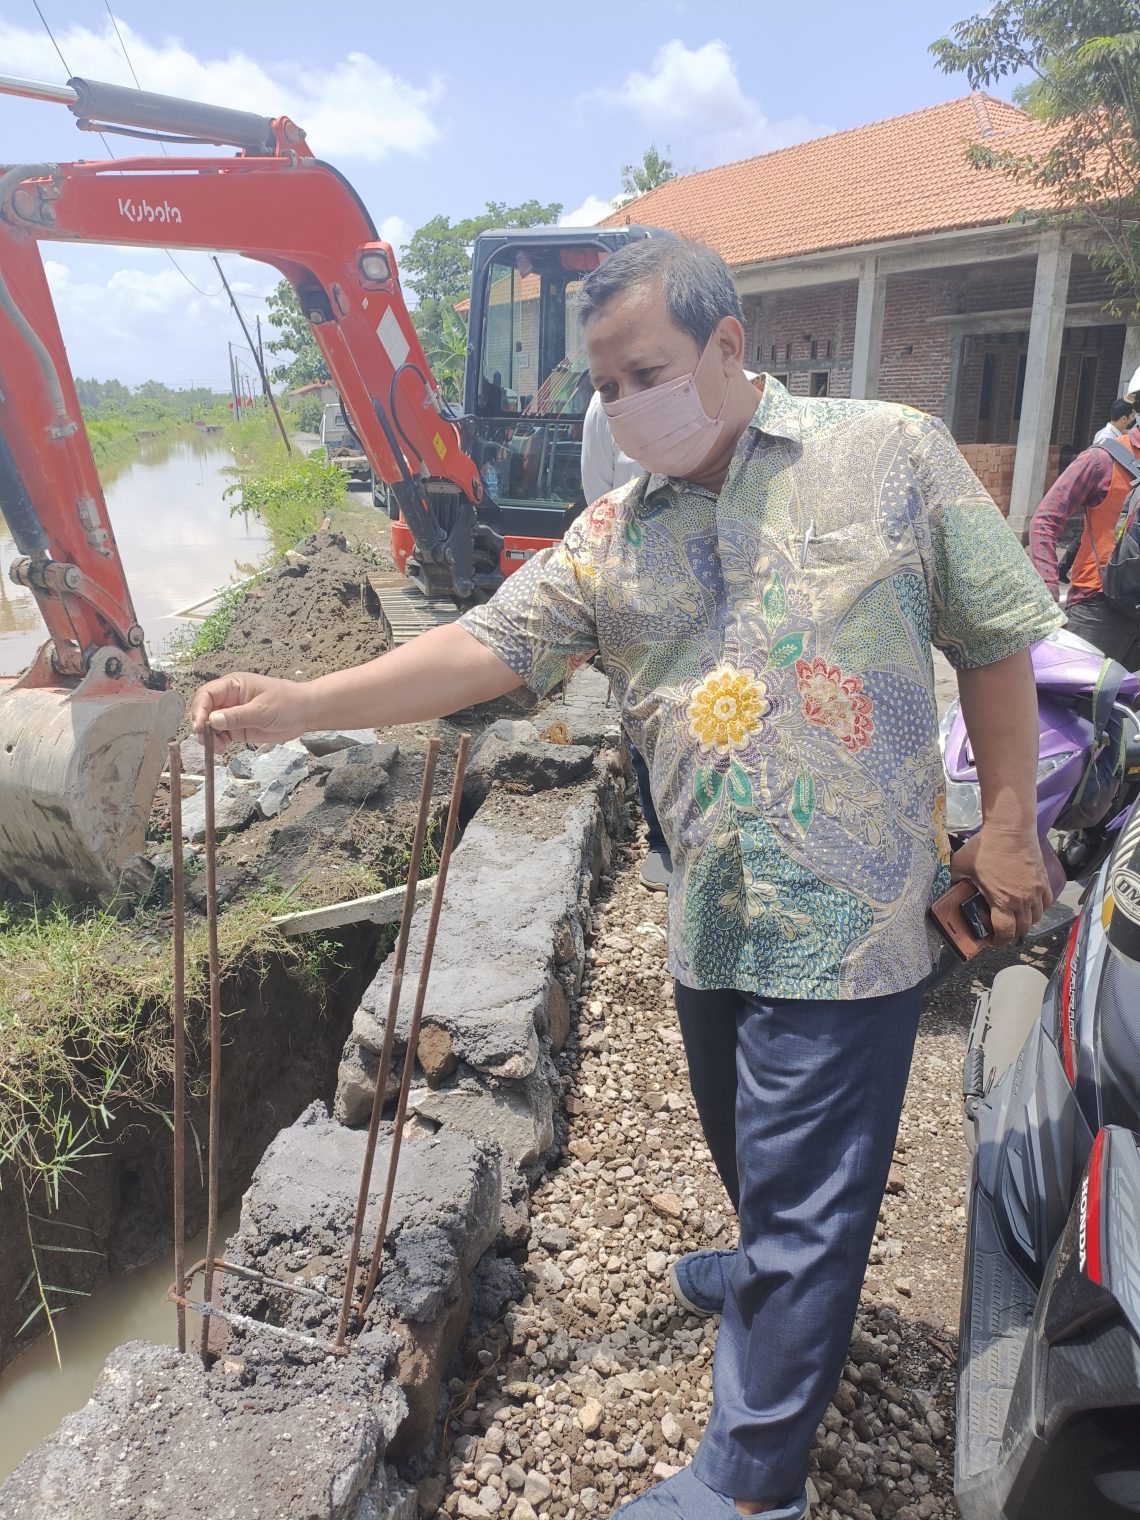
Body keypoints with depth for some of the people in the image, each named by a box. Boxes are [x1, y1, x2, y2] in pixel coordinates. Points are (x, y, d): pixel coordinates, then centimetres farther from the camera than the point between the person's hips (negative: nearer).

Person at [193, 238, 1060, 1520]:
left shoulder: (893, 454, -3)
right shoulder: (610, 539, 5)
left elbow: (995, 639, 1)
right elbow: (484, 648, -3)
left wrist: (1007, 822, -1)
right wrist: (297, 704, -13)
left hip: (849, 925, -4)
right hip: (712, 923, 4)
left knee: (800, 1203, 6)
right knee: (756, 1163, 24)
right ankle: (783, 1279, 57)